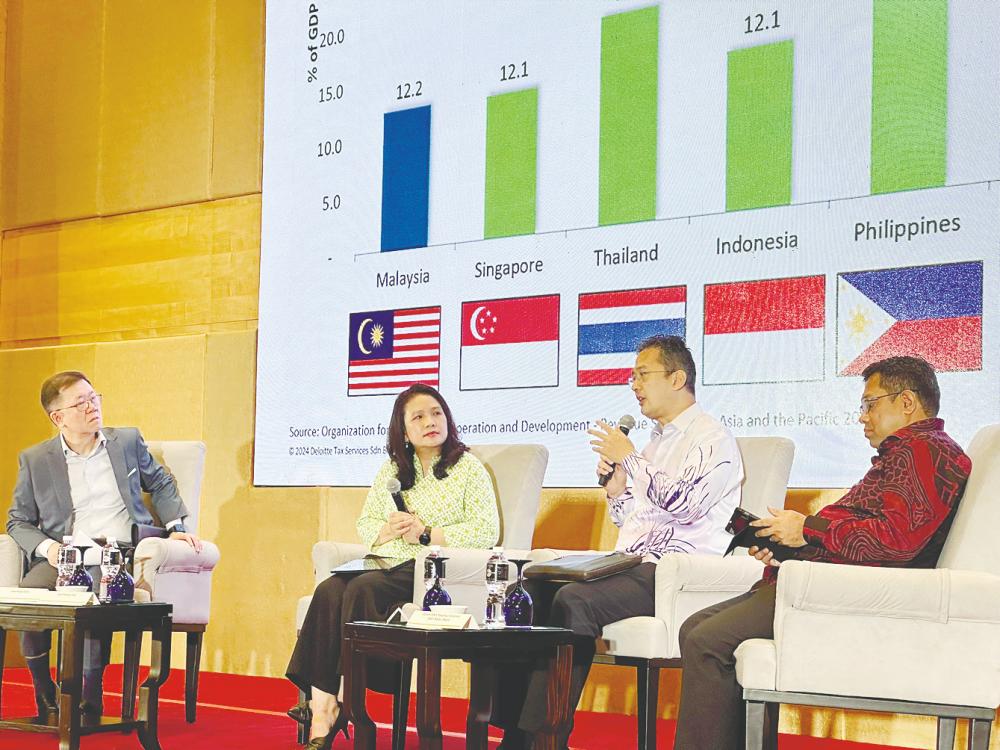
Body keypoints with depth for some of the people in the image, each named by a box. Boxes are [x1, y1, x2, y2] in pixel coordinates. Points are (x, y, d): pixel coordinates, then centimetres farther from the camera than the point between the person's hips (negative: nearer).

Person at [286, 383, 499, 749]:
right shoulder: (391, 469, 21)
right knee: (329, 591, -28)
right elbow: (364, 522, 22)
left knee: (362, 589, -33)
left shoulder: (468, 468, 5)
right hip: (387, 565, 5)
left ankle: (342, 706, -26)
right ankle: (322, 713, -35)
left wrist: (427, 534, -12)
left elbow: (487, 530, -5)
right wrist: (386, 531, -2)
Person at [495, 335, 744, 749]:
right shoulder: (656, 441, 25)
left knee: (573, 601, -31)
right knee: (531, 591, -11)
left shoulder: (712, 438, -3)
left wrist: (629, 459, -8)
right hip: (629, 567, 9)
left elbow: (684, 504, -19)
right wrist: (616, 486, 8)